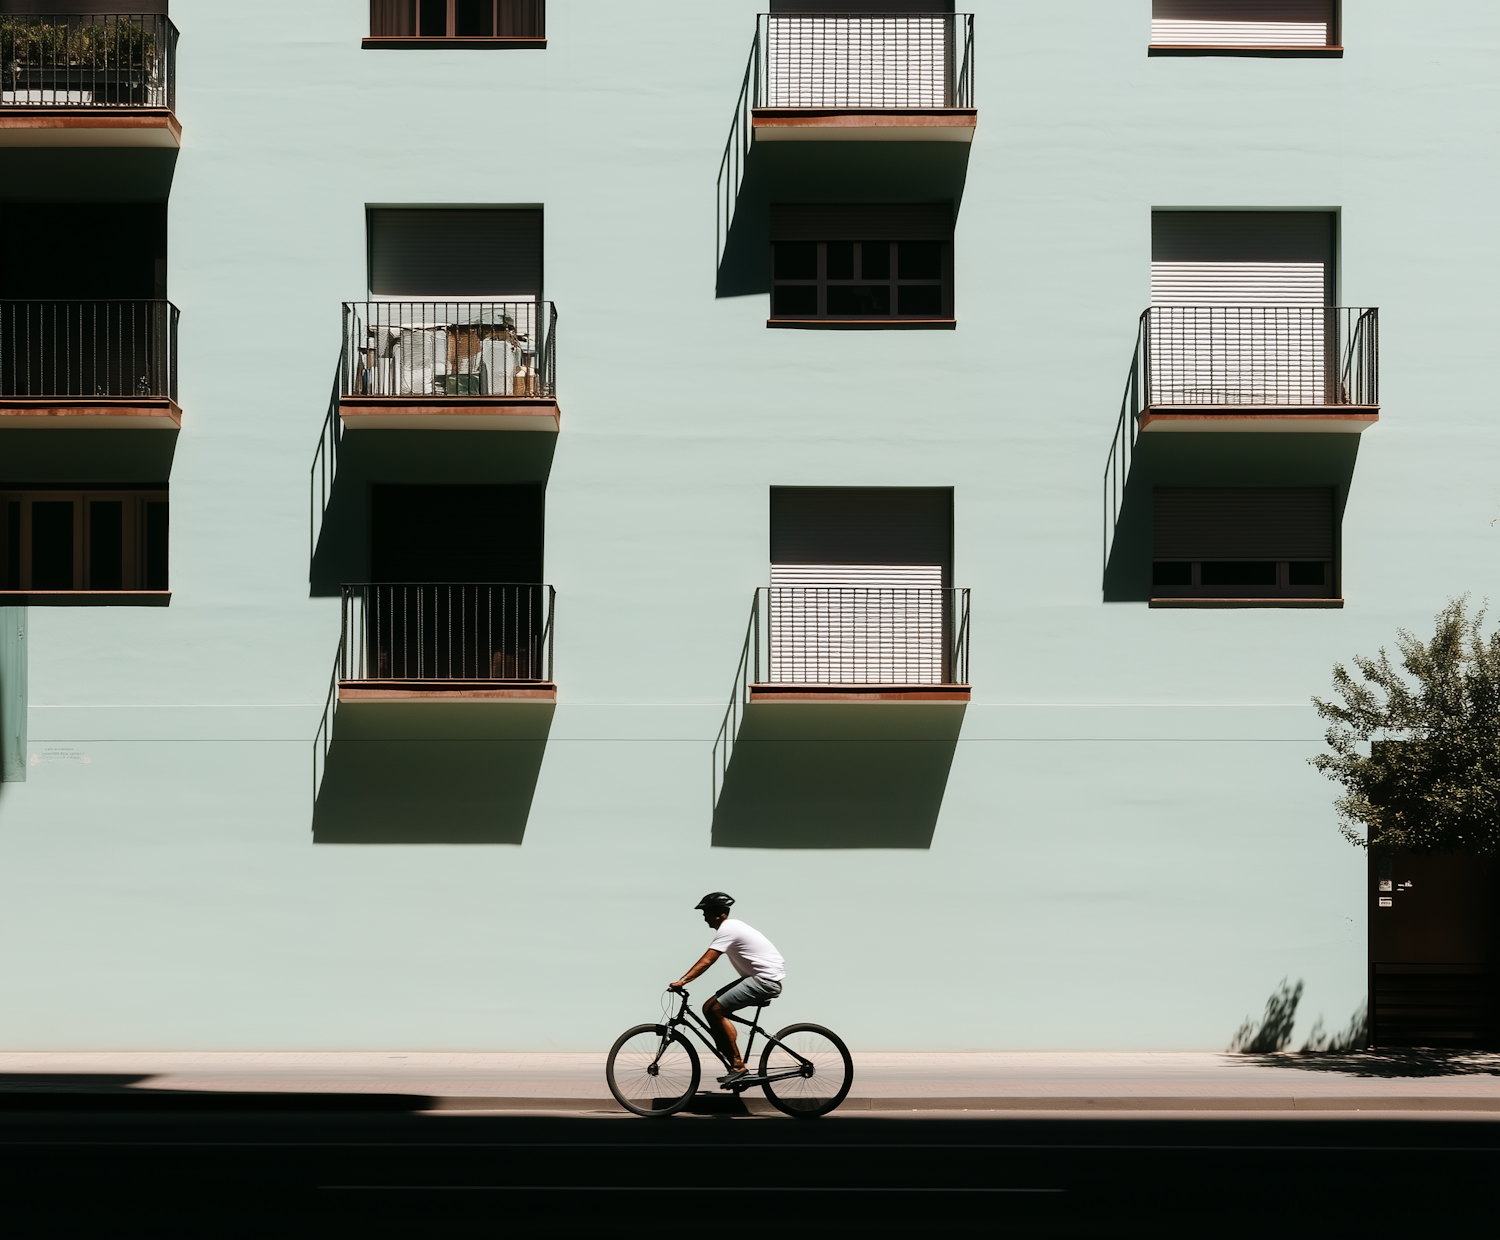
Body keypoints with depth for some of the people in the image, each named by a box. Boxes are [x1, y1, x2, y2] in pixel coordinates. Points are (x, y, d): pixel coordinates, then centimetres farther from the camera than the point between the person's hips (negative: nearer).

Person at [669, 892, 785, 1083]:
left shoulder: (728, 929, -16)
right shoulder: (732, 926, 16)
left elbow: (706, 961, -25)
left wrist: (682, 981, -31)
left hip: (766, 980, -10)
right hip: (759, 977, 10)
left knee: (715, 1010, -17)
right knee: (709, 1008, 5)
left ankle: (738, 1065, -13)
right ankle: (736, 1065, 6)